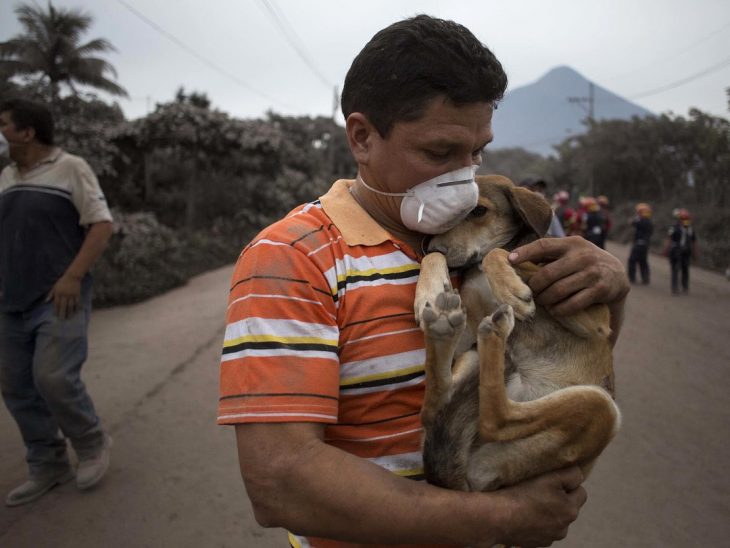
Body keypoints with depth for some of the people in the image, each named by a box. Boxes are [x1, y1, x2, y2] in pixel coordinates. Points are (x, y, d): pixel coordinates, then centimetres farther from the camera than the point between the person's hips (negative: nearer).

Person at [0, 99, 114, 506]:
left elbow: (102, 225, -9)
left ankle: (93, 444, 11)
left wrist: (73, 277, -18)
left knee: (54, 378, -15)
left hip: (59, 300, -7)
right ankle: (48, 467, 22)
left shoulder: (71, 168, -4)